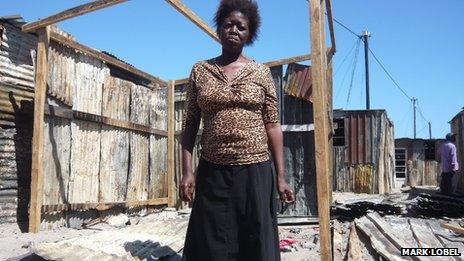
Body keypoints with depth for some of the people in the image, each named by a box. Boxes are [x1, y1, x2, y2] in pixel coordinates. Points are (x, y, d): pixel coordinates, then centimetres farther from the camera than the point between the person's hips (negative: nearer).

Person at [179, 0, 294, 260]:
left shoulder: (262, 72, 4)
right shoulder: (200, 70, 6)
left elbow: (273, 125, 2)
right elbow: (190, 123, 6)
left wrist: (281, 177, -2)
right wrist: (187, 171, -2)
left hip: (255, 172, 0)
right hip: (212, 172, 1)